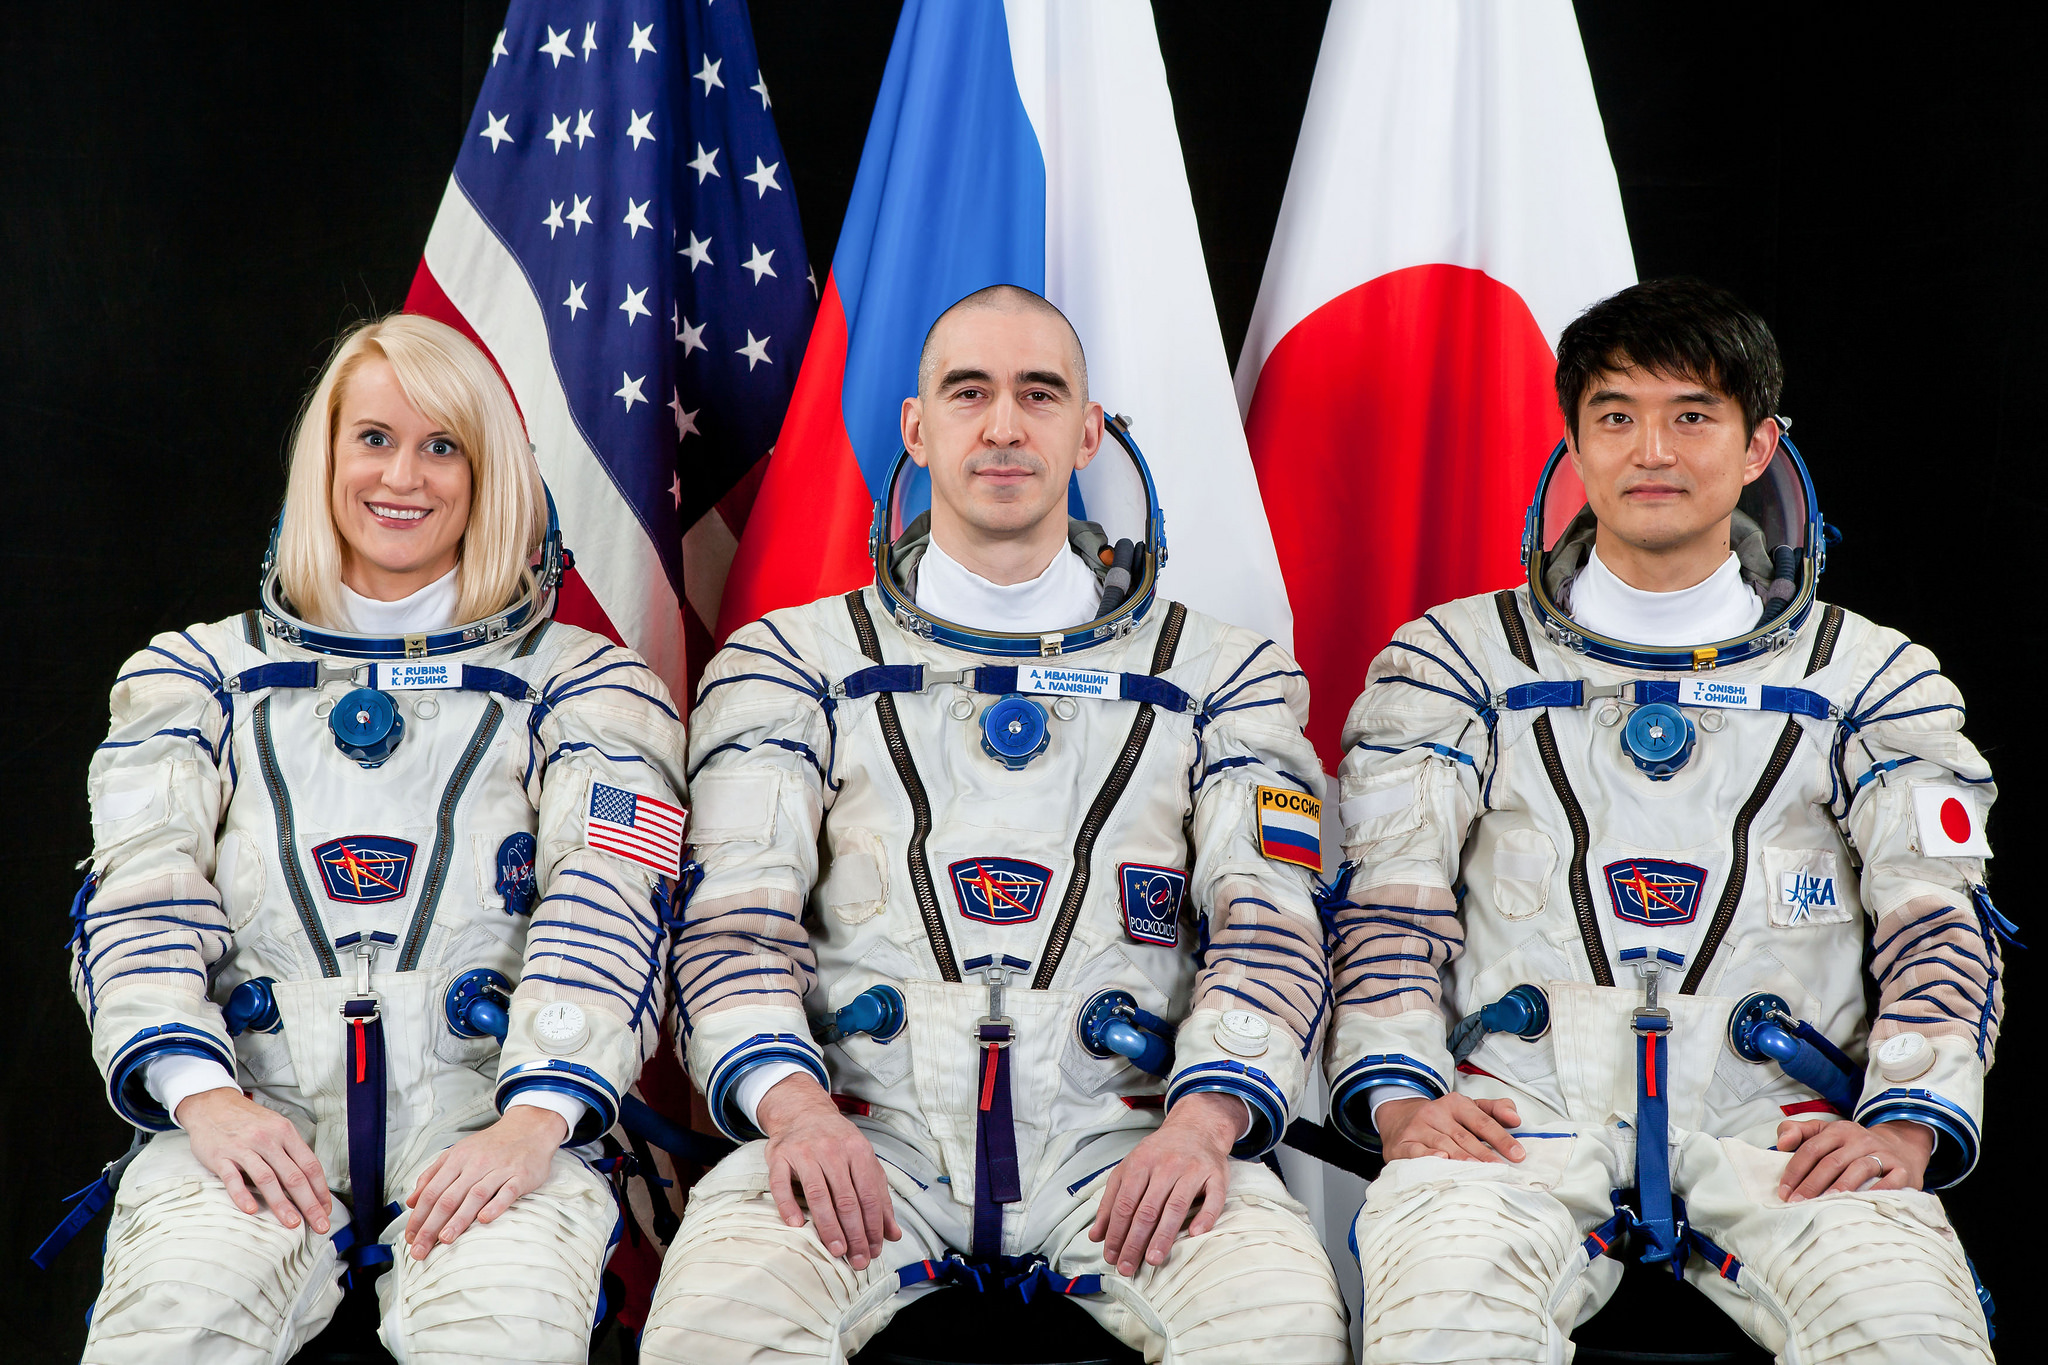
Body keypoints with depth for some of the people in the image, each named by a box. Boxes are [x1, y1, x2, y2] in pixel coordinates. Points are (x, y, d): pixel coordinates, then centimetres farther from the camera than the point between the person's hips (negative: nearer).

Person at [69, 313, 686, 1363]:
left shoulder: (582, 682, 16)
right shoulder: (198, 674, 21)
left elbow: (606, 910, 1)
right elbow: (141, 898, 7)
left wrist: (533, 1119, -18)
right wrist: (204, 1095, -13)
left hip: (484, 1107, -1)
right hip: (255, 1110, 1)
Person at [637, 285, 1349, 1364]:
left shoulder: (1213, 672, 16)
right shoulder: (793, 661, 15)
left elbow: (1267, 932, 6)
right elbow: (738, 920, 4)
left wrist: (1201, 1120, -14)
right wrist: (794, 1107, -17)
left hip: (1121, 1141, 0)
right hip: (864, 1132, 0)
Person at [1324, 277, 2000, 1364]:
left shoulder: (1870, 673, 17)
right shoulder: (1456, 656, 16)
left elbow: (1938, 917, 9)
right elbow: (1392, 893, 9)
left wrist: (1908, 1121, -7)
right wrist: (1399, 1093, -7)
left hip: (1776, 1117, 1)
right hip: (1517, 1104, -1)